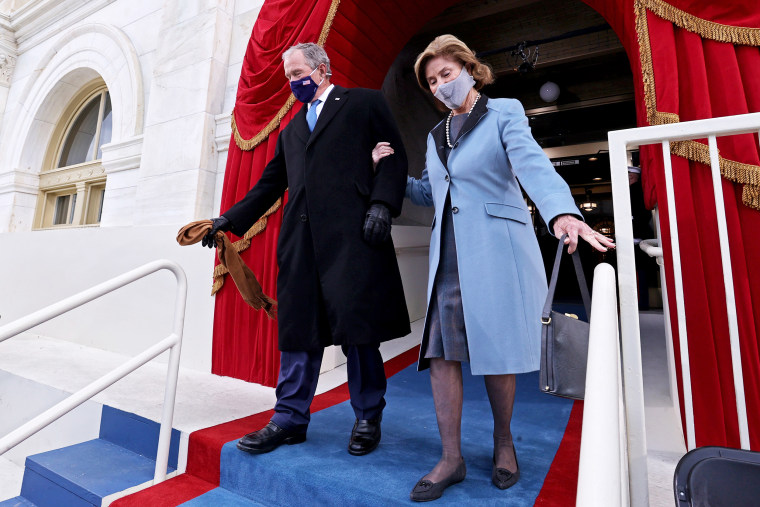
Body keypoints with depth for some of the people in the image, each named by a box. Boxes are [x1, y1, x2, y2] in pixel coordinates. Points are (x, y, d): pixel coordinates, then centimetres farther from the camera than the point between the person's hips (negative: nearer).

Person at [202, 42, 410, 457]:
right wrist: (229, 219, 16)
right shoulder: (291, 131, 28)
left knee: (357, 324, -2)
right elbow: (269, 185, 25)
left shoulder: (364, 102, 13)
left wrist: (382, 203, -12)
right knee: (298, 327, 5)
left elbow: (394, 156, 3)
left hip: (352, 232, -5)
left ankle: (367, 419, 15)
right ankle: (290, 419, 17)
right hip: (302, 237, 6)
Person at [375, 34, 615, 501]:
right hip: (448, 257, 5)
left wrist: (562, 212, -33)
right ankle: (452, 458, 12)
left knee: (496, 350, 3)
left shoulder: (504, 112, 4)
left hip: (496, 250, -4)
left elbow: (533, 164, -14)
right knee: (441, 350, -2)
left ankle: (503, 441, 28)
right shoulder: (436, 135, 21)